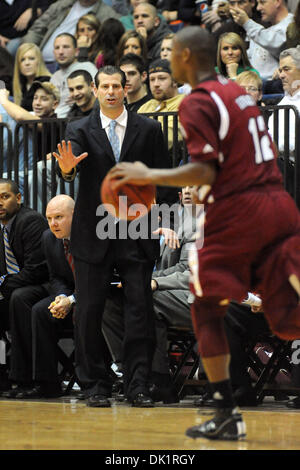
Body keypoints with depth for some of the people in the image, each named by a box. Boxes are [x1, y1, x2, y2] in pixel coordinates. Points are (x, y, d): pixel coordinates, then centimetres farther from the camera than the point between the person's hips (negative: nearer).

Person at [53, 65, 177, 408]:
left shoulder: (148, 129, 6)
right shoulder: (79, 130, 4)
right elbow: (72, 158, -13)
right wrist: (67, 168, -38)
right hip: (93, 233, 0)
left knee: (140, 309, -4)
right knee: (89, 311, 0)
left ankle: (137, 386, 0)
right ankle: (95, 386, 8)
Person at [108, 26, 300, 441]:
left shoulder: (197, 103, -7)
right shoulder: (238, 93, 20)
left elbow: (206, 173, -15)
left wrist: (150, 177, -8)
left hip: (236, 212, -7)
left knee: (206, 309, 8)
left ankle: (228, 414, 2)